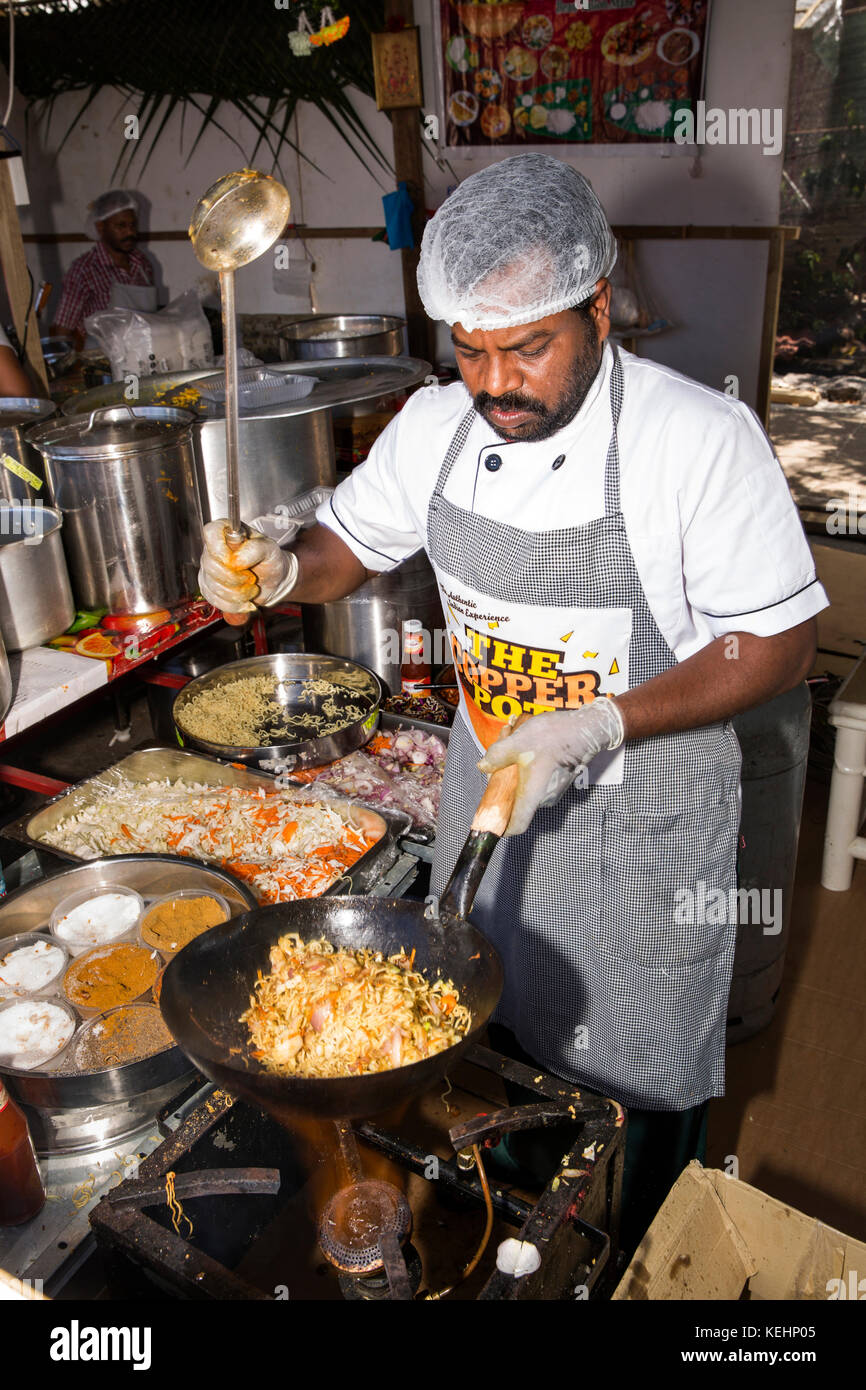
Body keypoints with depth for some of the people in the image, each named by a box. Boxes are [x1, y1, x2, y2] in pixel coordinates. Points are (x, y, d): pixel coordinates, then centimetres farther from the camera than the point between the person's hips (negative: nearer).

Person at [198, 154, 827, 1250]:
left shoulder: (703, 438, -22)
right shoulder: (435, 426, -7)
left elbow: (780, 645, -18)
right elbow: (352, 545, 6)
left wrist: (596, 724, -30)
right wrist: (279, 573, -18)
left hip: (642, 813, -4)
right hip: (487, 783, 5)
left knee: (641, 1073, 16)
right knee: (482, 1020, 24)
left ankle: (646, 1267, 49)